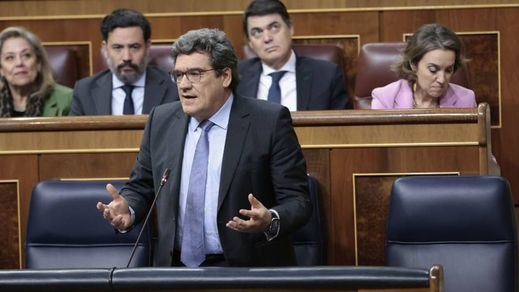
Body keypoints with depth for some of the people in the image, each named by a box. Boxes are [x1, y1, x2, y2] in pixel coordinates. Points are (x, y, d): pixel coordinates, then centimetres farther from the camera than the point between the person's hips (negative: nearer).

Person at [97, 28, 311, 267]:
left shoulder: (270, 122, -3)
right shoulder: (161, 121, 11)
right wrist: (127, 211, -3)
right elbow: (140, 188, 20)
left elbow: (297, 201, -4)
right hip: (176, 270, 3)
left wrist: (270, 222, -25)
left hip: (246, 271, -3)